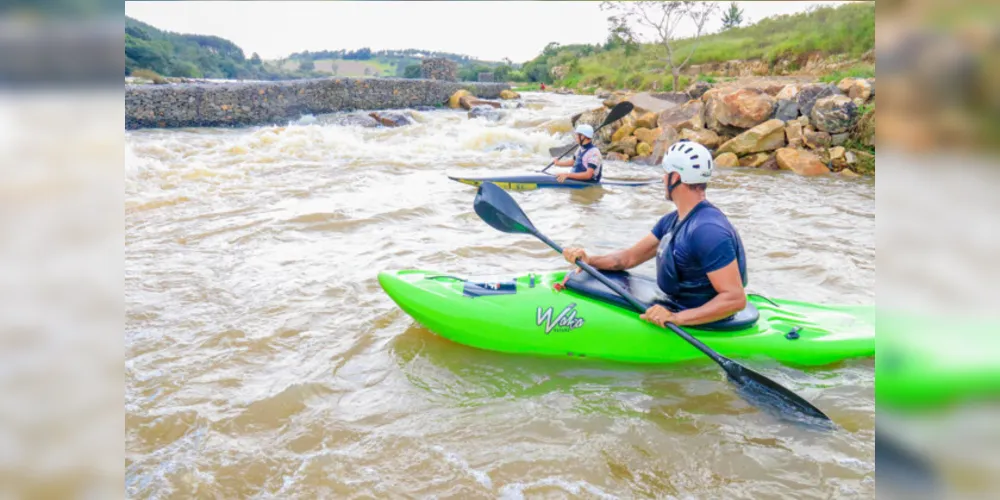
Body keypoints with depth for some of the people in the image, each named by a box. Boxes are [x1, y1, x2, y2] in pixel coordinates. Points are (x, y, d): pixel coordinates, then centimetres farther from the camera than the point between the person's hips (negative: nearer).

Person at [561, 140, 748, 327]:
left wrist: (676, 318, -37)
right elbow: (629, 258, 10)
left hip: (699, 324, -9)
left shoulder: (707, 230, -25)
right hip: (676, 308, 9)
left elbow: (736, 299, -29)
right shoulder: (671, 221, 6)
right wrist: (589, 260, -7)